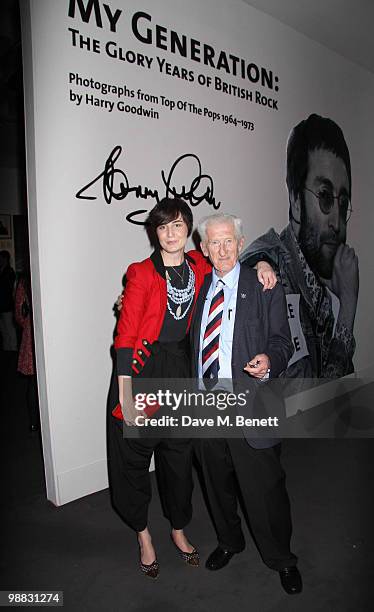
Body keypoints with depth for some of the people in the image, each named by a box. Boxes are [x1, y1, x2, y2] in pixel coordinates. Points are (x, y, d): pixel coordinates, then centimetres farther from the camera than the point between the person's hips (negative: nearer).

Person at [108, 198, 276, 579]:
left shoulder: (198, 265, 1)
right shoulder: (141, 274, -11)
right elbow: (125, 335, -12)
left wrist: (261, 265, -2)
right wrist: (125, 393, -16)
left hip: (181, 368, 4)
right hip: (143, 367, -3)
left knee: (179, 456, 16)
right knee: (134, 458, 9)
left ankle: (178, 530, 41)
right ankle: (143, 534, 36)